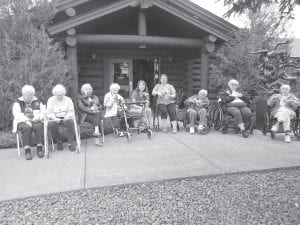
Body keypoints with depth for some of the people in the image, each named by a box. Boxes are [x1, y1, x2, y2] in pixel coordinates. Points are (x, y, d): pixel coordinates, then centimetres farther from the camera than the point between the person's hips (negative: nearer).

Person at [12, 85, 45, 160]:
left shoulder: (37, 102, 17)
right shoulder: (18, 103, 10)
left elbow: (43, 112, 11)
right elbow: (17, 114, -4)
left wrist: (39, 117, -11)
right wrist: (26, 120, -22)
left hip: (35, 121, 2)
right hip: (22, 122, -1)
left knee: (39, 126, -33)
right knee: (27, 128, -35)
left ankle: (39, 148, -30)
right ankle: (27, 150, -33)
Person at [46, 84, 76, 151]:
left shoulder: (68, 99, 8)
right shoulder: (51, 100, 7)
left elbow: (71, 112, 3)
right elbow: (49, 113, 0)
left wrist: (68, 116, -21)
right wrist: (54, 118, -22)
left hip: (65, 118, 0)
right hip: (55, 118, 1)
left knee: (70, 121, -34)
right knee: (51, 123, -33)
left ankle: (71, 143, -26)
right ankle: (59, 141, -12)